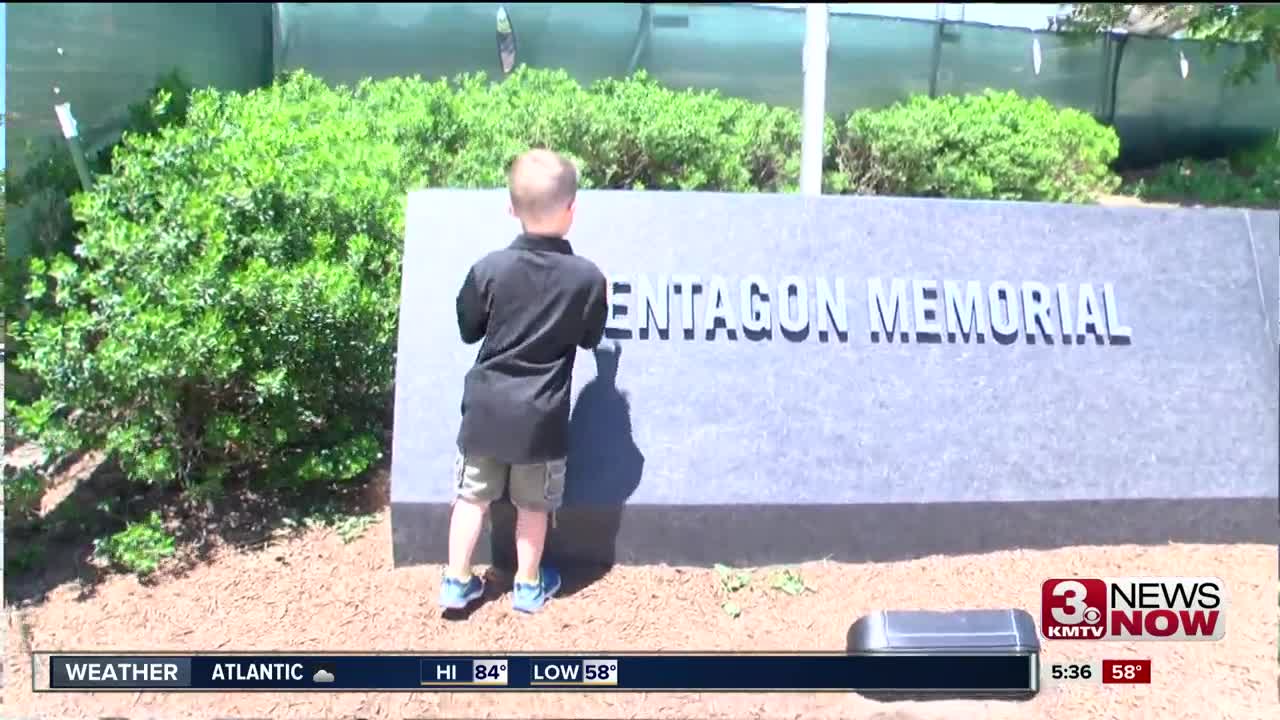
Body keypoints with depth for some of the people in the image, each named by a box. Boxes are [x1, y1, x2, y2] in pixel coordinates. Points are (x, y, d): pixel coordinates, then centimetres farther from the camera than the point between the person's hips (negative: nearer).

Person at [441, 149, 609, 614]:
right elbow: (590, 339, 3)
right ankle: (529, 586, 31)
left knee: (472, 495, 16)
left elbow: (467, 330, 2)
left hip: (487, 405, 1)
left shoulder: (490, 269, -12)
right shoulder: (587, 277, -13)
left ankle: (457, 583, 27)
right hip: (541, 413, -1)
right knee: (533, 504, 16)